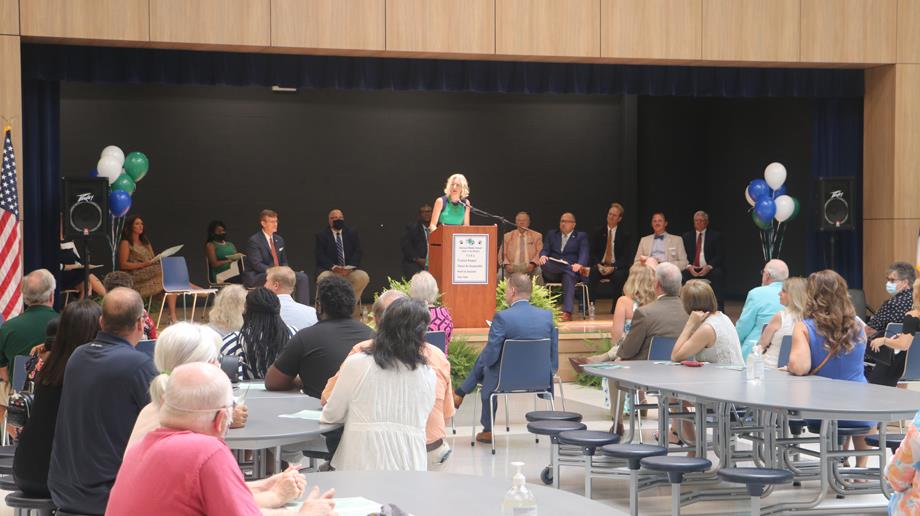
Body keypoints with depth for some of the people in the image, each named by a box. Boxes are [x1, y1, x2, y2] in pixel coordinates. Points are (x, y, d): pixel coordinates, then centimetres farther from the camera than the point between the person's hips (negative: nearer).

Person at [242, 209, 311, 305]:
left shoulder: (279, 240, 15)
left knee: (302, 277, -9)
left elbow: (284, 262, 20)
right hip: (255, 277, -8)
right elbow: (257, 264, -18)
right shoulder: (254, 241, -9)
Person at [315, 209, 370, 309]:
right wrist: (333, 267, -21)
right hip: (329, 270, -2)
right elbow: (320, 256, -4)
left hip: (349, 270, 3)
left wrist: (350, 267, -15)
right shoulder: (321, 235, 7)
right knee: (323, 279, -37)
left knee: (364, 277, -27)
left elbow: (358, 252, 4)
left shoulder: (352, 233, 14)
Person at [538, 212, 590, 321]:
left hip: (571, 269, -2)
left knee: (568, 278, -38)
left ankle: (567, 312, -47)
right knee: (544, 264, -32)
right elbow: (545, 250, 12)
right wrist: (543, 256, -14)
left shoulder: (581, 236, 15)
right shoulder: (551, 234, 24)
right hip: (552, 272, 2)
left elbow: (584, 254, 0)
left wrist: (579, 264, -23)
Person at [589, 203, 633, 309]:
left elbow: (626, 257, -4)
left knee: (619, 276, -35)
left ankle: (615, 308, -24)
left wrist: (613, 267, -19)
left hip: (617, 268, -1)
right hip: (600, 265, 2)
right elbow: (593, 253, 6)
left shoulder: (625, 235, 4)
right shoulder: (598, 233, 10)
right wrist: (599, 265, -15)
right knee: (592, 273, -32)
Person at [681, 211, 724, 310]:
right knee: (684, 274, -31)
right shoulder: (686, 236, 17)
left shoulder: (715, 236, 10)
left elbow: (719, 256, 0)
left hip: (710, 269, -1)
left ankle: (719, 312, -35)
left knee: (717, 274, -34)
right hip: (691, 270, 1)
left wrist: (709, 267, -18)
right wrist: (689, 267, -13)